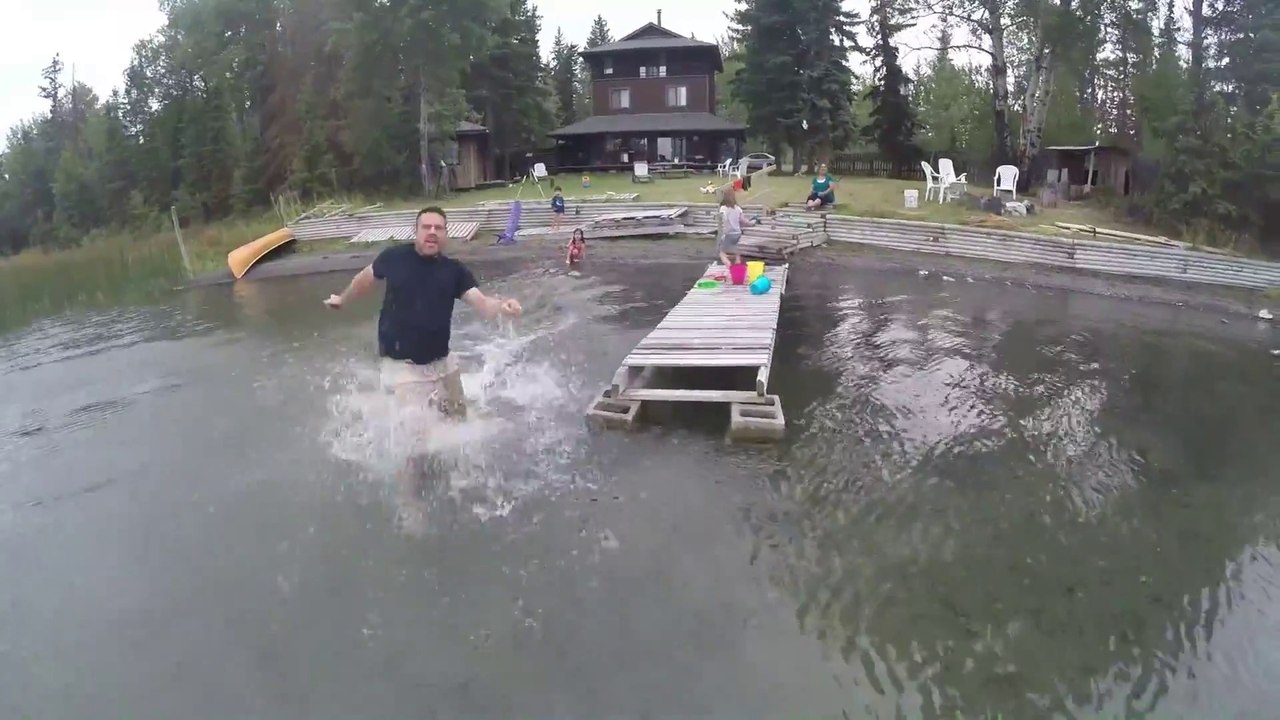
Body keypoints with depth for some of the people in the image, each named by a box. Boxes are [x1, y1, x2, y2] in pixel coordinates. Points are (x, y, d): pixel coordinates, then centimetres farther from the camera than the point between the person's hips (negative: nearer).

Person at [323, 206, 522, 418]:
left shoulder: (454, 271, -5)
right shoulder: (394, 257, -9)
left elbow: (481, 302, -17)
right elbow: (365, 278, 10)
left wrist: (502, 305, -41)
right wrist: (342, 299, 28)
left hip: (441, 362, 4)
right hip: (402, 365, -3)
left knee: (458, 417, 19)